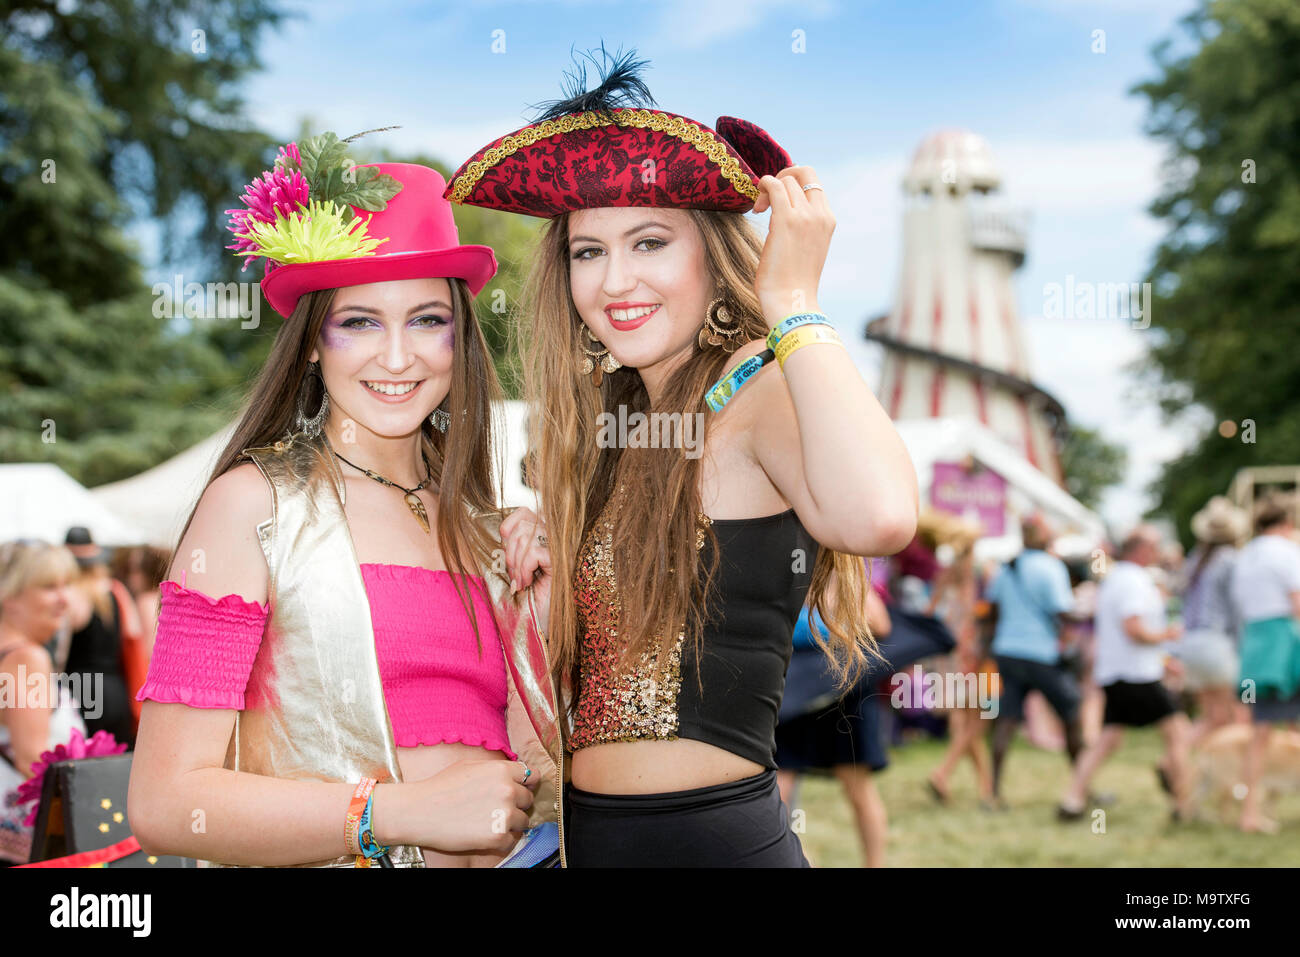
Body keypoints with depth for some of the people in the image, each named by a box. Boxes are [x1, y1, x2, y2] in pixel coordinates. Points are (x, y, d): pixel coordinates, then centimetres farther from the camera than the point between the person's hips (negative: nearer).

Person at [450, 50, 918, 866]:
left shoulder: (758, 392, -13)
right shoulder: (616, 417, 10)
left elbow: (877, 515, -37)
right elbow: (602, 658, 13)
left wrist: (794, 304, -24)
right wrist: (547, 553, -6)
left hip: (716, 836, -8)